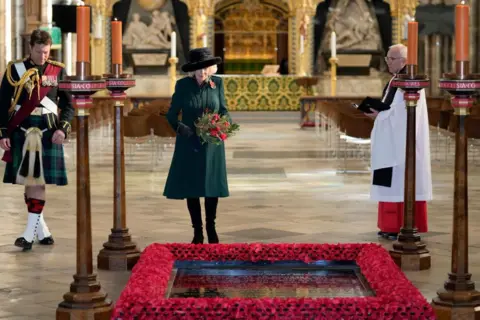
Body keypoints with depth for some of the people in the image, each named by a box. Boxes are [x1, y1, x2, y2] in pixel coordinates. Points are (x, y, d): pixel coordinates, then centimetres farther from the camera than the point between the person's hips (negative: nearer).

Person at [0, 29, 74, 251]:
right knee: (27, 181, 5)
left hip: (47, 134, -1)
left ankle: (30, 233, -5)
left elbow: (68, 104, 7)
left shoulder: (58, 71, 4)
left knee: (39, 181, -6)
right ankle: (42, 230, 17)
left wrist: (63, 128, -8)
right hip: (21, 133, 1)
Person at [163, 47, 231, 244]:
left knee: (212, 186, 7)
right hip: (189, 144, -1)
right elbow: (172, 114, -2)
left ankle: (211, 228, 24)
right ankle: (197, 231, 17)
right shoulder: (183, 85, -6)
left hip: (212, 145, 1)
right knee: (191, 188, 4)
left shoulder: (217, 83, -1)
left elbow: (224, 110, 7)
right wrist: (180, 127, -22)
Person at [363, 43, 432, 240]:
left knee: (403, 182, -9)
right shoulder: (395, 80, 17)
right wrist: (378, 112, 4)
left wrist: (381, 115, -17)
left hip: (404, 141, -10)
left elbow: (406, 112, -21)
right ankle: (392, 225, 13)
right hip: (393, 141, 10)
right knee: (393, 183, 10)